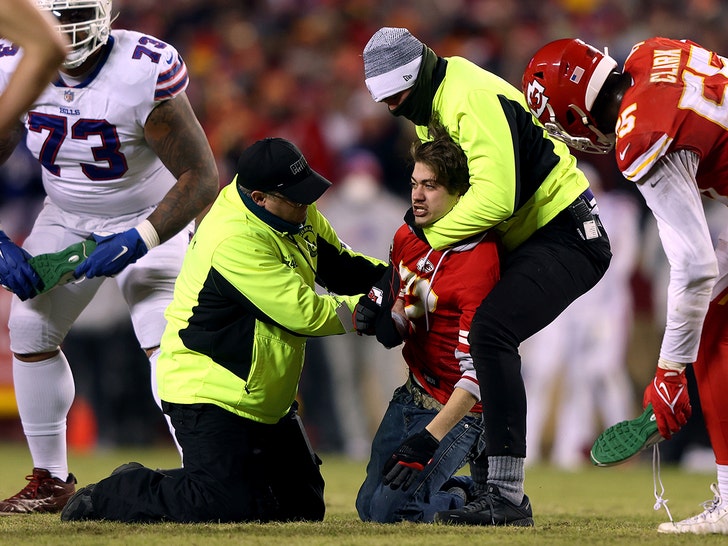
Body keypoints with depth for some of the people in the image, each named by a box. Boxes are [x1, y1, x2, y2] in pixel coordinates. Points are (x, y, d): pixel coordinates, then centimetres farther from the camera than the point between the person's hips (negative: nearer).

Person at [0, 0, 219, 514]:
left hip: (148, 219, -5)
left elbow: (201, 178, -26)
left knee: (164, 341, -21)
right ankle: (52, 480, 10)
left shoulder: (145, 75, -31)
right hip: (66, 217, 5)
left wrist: (136, 243, -32)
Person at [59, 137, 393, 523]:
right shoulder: (235, 240, -27)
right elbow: (305, 314, -25)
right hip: (207, 391, -10)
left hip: (267, 399, 10)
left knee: (303, 504, 12)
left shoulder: (298, 213, 1)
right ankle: (115, 496, 3)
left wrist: (386, 274, -2)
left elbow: (339, 265, 15)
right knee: (225, 506, -22)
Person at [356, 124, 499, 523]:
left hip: (457, 407, -8)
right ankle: (472, 490, 27)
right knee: (368, 507, 12)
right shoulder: (407, 237, 0)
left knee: (392, 509, -17)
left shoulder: (479, 262, -26)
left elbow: (477, 371, -28)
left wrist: (427, 440, -33)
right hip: (414, 394, 8)